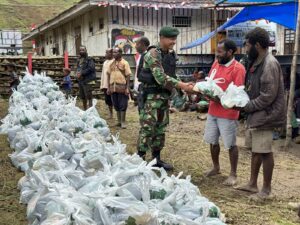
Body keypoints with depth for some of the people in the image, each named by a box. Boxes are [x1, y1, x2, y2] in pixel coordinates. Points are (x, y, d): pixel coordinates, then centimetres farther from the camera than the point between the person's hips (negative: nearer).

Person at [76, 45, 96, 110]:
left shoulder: (89, 59, -9)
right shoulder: (79, 59, 16)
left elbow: (90, 68, -18)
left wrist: (82, 73, -17)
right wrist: (78, 73, 1)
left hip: (87, 80, -8)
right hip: (80, 80, 8)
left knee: (88, 96, -10)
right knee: (82, 96, 16)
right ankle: (85, 109, 28)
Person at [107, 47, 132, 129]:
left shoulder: (124, 63, -3)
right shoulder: (111, 63, 11)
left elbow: (128, 76, -6)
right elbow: (109, 75, 14)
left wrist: (127, 88, -12)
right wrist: (108, 87, 9)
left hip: (122, 87, -5)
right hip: (113, 88, 5)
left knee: (122, 105, 0)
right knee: (116, 105, 11)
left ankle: (123, 122, 7)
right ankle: (119, 121, 21)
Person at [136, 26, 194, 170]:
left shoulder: (171, 55, 11)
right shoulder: (153, 54, -15)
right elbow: (161, 77, -25)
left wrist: (184, 85, 1)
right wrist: (182, 86, -27)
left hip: (164, 96, 8)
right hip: (151, 96, -8)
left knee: (160, 129, 12)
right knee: (147, 129, -8)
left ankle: (156, 158, 22)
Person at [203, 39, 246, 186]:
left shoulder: (238, 68, -15)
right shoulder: (216, 63, 8)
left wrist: (219, 98, -25)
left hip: (227, 114, -7)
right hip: (212, 111, 7)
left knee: (230, 145, 3)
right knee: (212, 141, 15)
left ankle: (233, 174, 16)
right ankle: (216, 168, 33)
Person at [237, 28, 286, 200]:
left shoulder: (270, 64, -20)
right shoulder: (257, 62, 11)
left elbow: (268, 96, -23)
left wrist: (246, 107, -15)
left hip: (265, 115, -10)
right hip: (256, 115, 10)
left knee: (265, 152, 0)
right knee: (256, 150, 17)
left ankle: (266, 189, 13)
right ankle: (253, 184, 29)